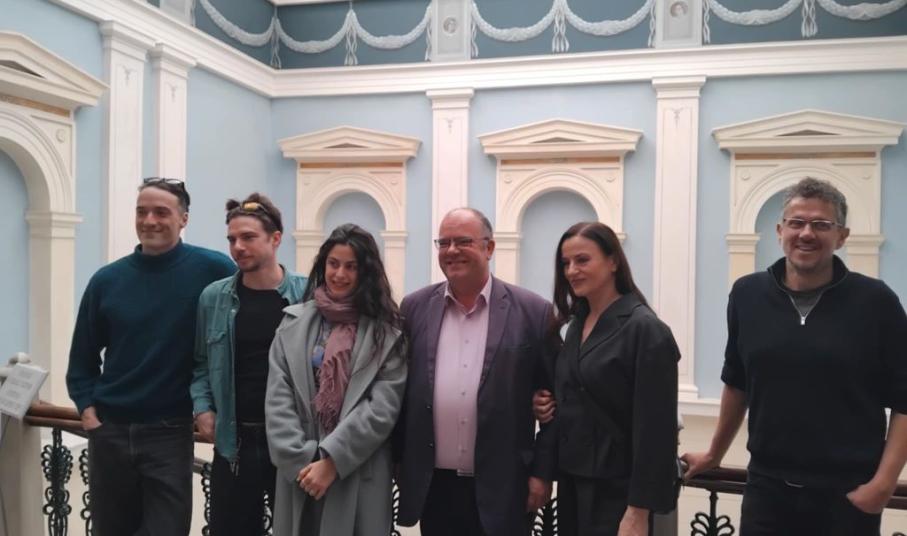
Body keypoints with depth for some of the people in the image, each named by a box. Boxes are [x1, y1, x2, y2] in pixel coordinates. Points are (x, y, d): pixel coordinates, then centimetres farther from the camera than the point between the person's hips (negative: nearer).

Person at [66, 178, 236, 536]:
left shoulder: (211, 270, -9)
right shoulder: (107, 280, 1)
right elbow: (83, 358, 11)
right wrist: (87, 410, 0)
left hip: (170, 432, -3)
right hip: (109, 431, 3)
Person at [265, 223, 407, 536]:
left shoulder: (386, 331, -2)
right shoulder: (294, 322, 5)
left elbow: (384, 406, -9)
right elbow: (278, 399, 0)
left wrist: (332, 460, -13)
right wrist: (300, 460, -9)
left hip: (359, 475, -2)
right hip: (300, 473, 2)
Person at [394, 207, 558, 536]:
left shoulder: (533, 312, -5)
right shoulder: (415, 309, 2)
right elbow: (398, 392, 7)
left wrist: (542, 472, -3)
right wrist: (399, 463, 7)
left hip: (502, 488, -2)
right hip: (433, 486, 2)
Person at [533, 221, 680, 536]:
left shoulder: (645, 330, -16)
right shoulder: (577, 323, 6)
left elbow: (653, 429, -18)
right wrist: (548, 405, -3)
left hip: (616, 491, -7)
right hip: (572, 482, 7)